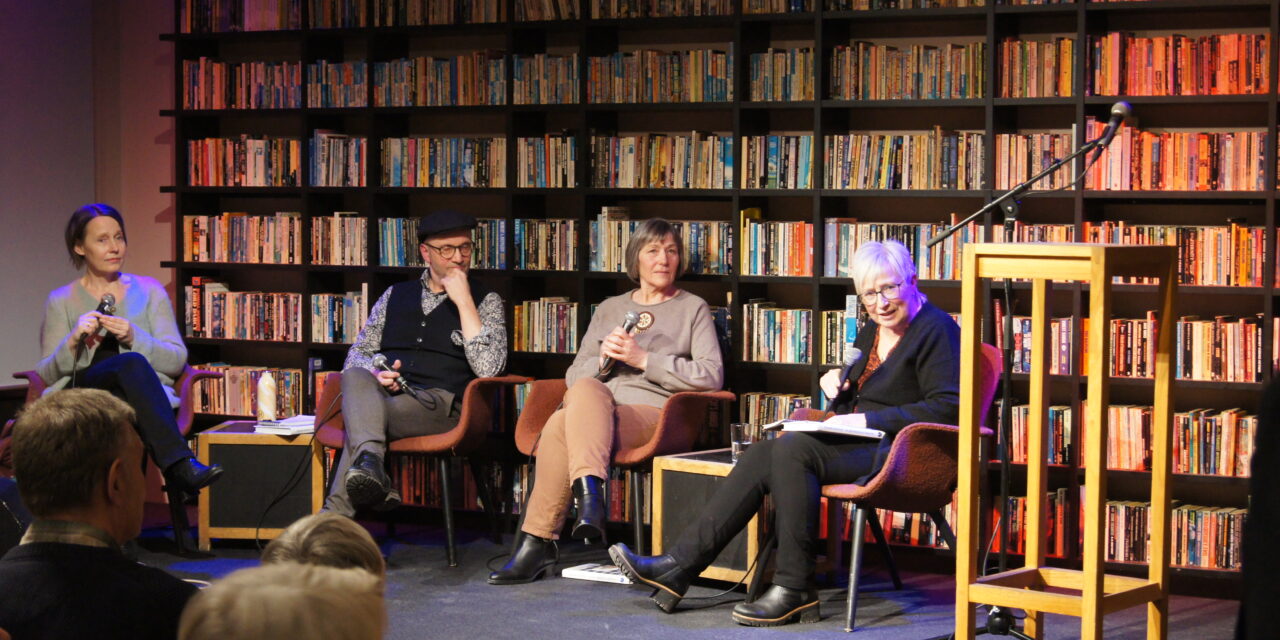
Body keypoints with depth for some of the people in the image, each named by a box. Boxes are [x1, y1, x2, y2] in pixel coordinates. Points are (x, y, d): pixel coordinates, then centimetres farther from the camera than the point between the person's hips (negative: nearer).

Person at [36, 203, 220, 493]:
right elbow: (45, 375, 8)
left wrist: (134, 337, -8)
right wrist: (73, 341, -10)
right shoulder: (61, 301, 15)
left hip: (145, 401, 1)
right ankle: (179, 464, -47)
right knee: (132, 364, -35)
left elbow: (177, 361, 9)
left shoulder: (148, 290, 18)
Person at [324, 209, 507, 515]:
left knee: (358, 416, -32)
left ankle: (334, 519, -37)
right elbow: (357, 353, 22)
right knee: (355, 378, -34)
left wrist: (464, 301, -7)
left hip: (442, 404, -3)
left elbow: (489, 369, -5)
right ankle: (369, 461, -55)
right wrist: (373, 372, -4)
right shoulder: (396, 295, 25)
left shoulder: (486, 301, 12)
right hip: (384, 395, 3)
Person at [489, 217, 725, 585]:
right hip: (595, 407, 4)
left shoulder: (693, 309, 15)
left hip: (653, 414, -4)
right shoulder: (609, 309, 27)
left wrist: (643, 359, -6)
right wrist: (603, 359, -1)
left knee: (560, 426, -34)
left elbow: (712, 377, 0)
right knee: (586, 388, -36)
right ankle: (589, 492, -47)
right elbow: (574, 375, 22)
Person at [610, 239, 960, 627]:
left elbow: (946, 407, -16)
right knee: (762, 456, -15)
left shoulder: (935, 330, -5)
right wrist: (838, 388, 4)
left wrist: (869, 419, -19)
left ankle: (795, 590, -29)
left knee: (792, 448, -29)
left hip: (895, 453, -8)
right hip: (857, 446, 8)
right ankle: (678, 566, -21)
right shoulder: (870, 334, 21)